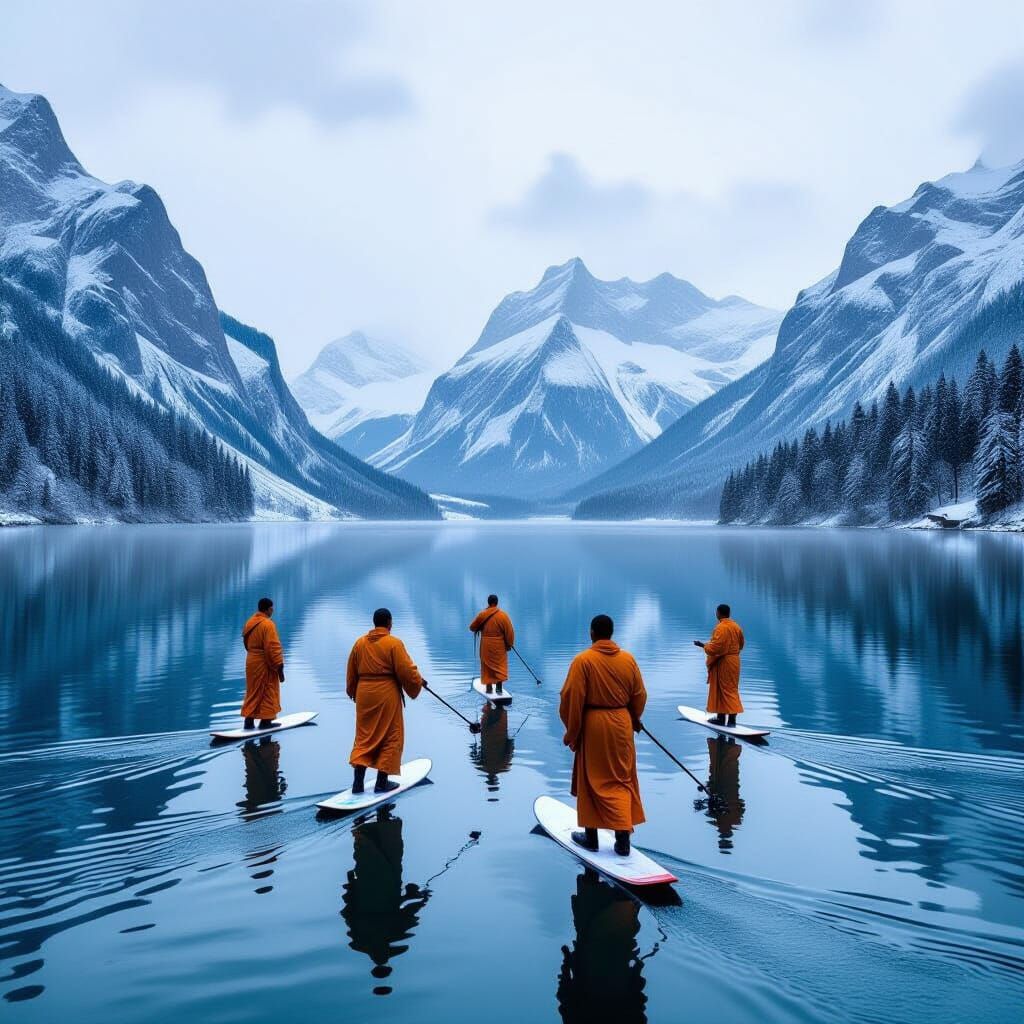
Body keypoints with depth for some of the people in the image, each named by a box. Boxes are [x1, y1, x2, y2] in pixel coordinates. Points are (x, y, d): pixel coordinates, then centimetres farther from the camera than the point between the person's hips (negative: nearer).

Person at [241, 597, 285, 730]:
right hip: (265, 664, -8)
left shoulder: (250, 622, 7)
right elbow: (273, 648, -20)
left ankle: (249, 721, 14)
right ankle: (266, 720, 6)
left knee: (253, 692, 14)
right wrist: (279, 667, -15)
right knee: (268, 693, 4)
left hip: (251, 662, 8)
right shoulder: (267, 624, -18)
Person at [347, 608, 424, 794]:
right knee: (390, 737, 7)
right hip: (387, 693, -5)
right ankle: (382, 782, 8)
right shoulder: (394, 643, -11)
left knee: (364, 736, 12)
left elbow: (351, 672, 14)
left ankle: (358, 782, 5)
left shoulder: (360, 642, 6)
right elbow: (406, 670, -11)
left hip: (364, 693, 5)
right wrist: (419, 682, 8)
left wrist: (352, 691, 29)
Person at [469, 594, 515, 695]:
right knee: (500, 666, 5)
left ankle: (489, 687, 14)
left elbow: (472, 627, 8)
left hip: (486, 645, 1)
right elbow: (509, 631, -8)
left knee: (487, 666, 12)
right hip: (499, 645, -1)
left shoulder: (482, 615, -3)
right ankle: (499, 688, -2)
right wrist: (509, 645, 3)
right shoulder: (503, 615, -8)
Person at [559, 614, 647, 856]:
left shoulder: (583, 660, -12)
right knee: (622, 780, 13)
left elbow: (572, 699, -13)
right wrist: (634, 721, 25)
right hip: (621, 723, 3)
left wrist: (572, 733, -2)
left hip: (593, 725, -3)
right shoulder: (628, 658, -1)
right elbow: (640, 695, 7)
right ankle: (623, 837, 9)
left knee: (592, 781, 10)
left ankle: (591, 836, 20)